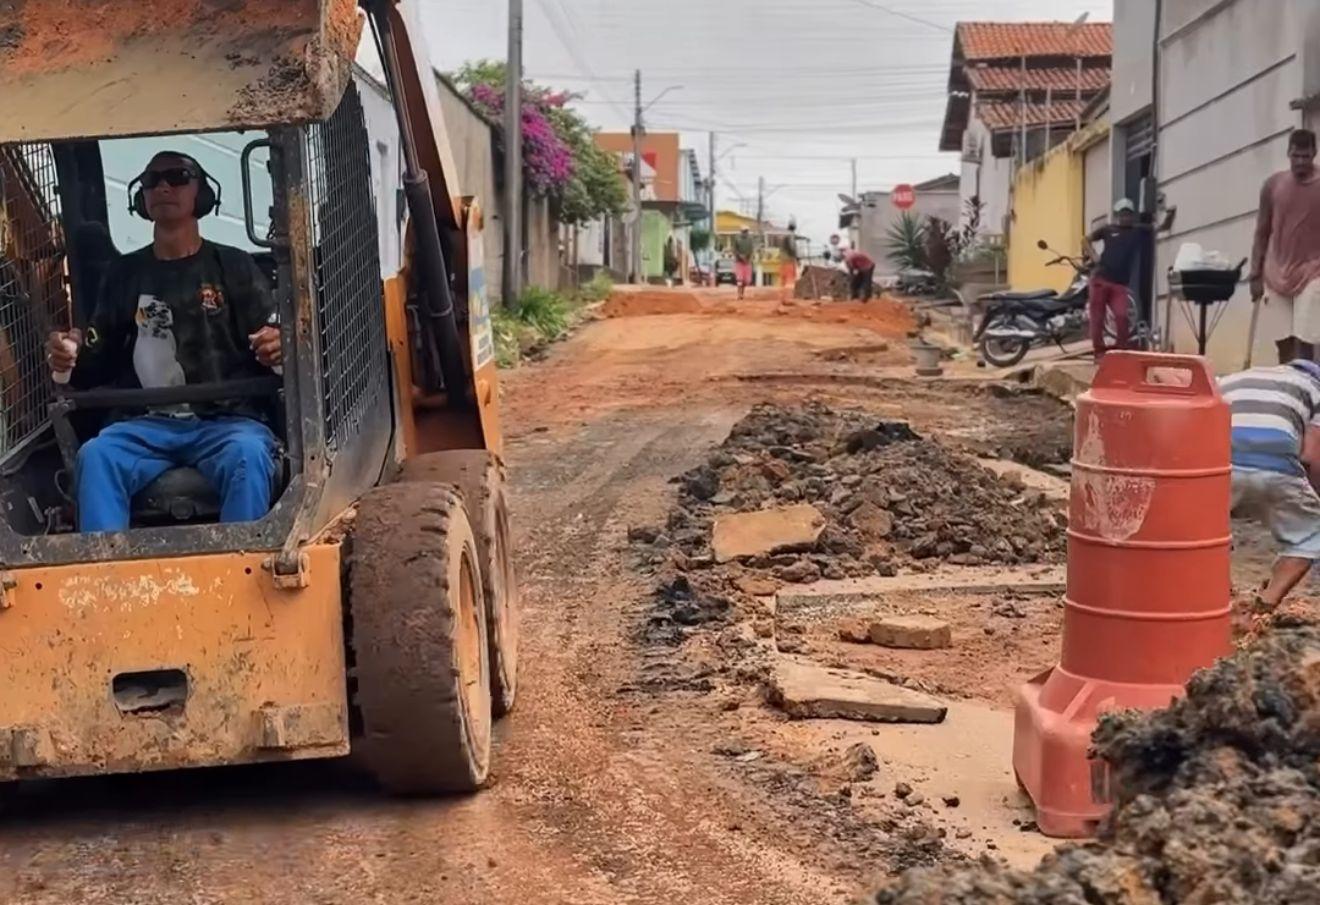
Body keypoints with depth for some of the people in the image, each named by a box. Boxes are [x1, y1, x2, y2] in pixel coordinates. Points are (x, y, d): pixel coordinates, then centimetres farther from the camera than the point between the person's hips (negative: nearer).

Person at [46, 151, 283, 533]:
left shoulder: (233, 266, 9)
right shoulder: (123, 274, 17)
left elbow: (273, 346, 5)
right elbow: (99, 365, 21)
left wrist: (278, 349, -20)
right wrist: (71, 358, -3)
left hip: (226, 420, -2)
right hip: (145, 424, 3)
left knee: (247, 455, -36)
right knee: (95, 456, -29)